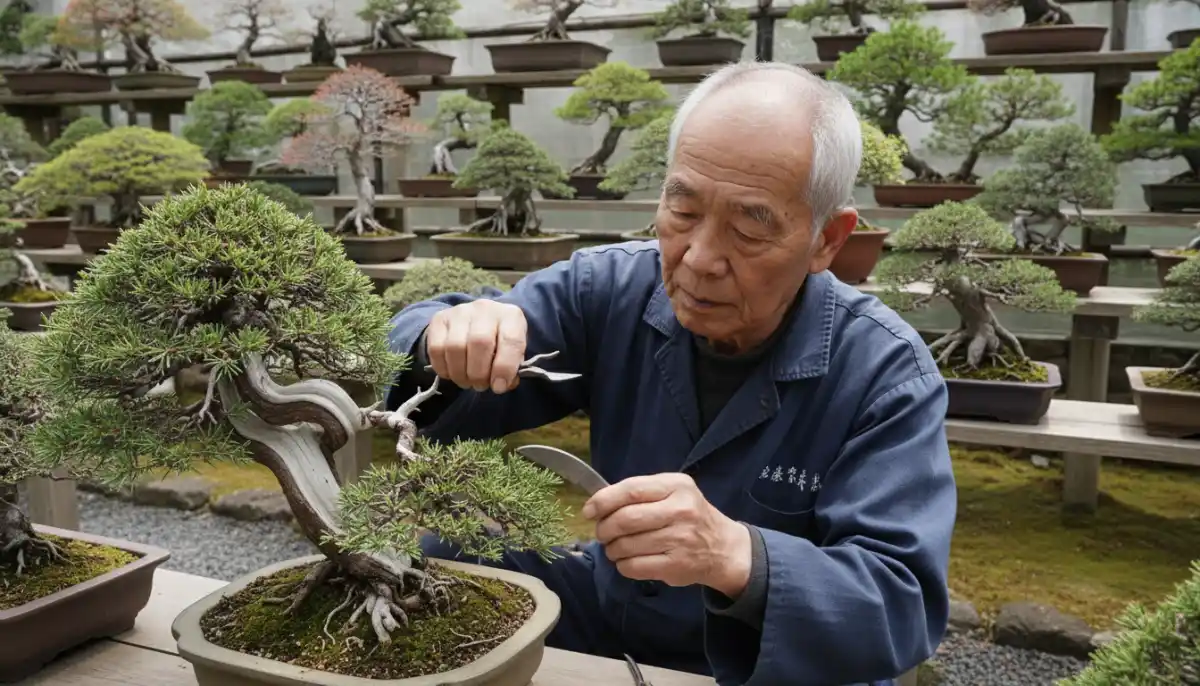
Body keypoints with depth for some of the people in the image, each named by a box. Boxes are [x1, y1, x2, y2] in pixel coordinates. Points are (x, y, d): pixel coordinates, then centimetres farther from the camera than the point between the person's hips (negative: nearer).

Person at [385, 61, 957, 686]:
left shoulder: (887, 375, -19)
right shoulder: (607, 291, -11)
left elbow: (905, 605, -25)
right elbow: (418, 392, -7)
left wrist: (737, 558, -43)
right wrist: (446, 344, -30)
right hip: (604, 624, 3)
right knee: (433, 549, -13)